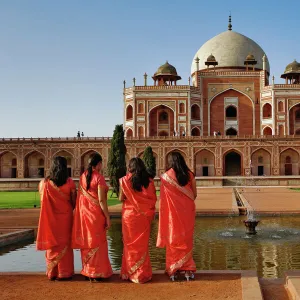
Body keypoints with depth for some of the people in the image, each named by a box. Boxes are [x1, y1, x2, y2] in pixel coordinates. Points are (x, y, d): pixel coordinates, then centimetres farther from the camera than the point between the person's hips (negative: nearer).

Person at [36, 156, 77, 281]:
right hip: (66, 218, -1)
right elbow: (74, 202, -5)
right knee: (65, 244, 12)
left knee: (52, 244, 13)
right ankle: (64, 272, 16)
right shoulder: (69, 182, -11)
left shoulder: (44, 183, -8)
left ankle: (52, 273, 20)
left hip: (50, 218, 1)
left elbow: (43, 200, 2)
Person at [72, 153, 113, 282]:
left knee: (86, 241, 15)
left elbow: (81, 196, 9)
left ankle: (87, 271, 24)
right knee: (97, 242, 6)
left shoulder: (83, 176, 4)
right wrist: (107, 217, -11)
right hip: (96, 214, -6)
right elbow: (101, 200, -17)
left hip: (83, 213, 6)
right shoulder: (99, 178, -15)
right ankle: (96, 273, 11)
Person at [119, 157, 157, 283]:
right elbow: (154, 199, -2)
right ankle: (143, 273, 16)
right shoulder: (149, 180, -2)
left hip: (129, 215, -1)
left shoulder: (125, 180, -7)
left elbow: (121, 198, -6)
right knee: (143, 245, 11)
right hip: (144, 216, 1)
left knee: (130, 244, 11)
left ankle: (130, 272, 17)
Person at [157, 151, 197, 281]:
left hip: (173, 212, -2)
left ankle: (173, 270, 13)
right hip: (187, 211, 2)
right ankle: (188, 269, 14)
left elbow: (164, 197, -9)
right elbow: (194, 194, 4)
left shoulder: (166, 176, -9)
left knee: (173, 240, 9)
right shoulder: (189, 175, -1)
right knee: (187, 239, 12)